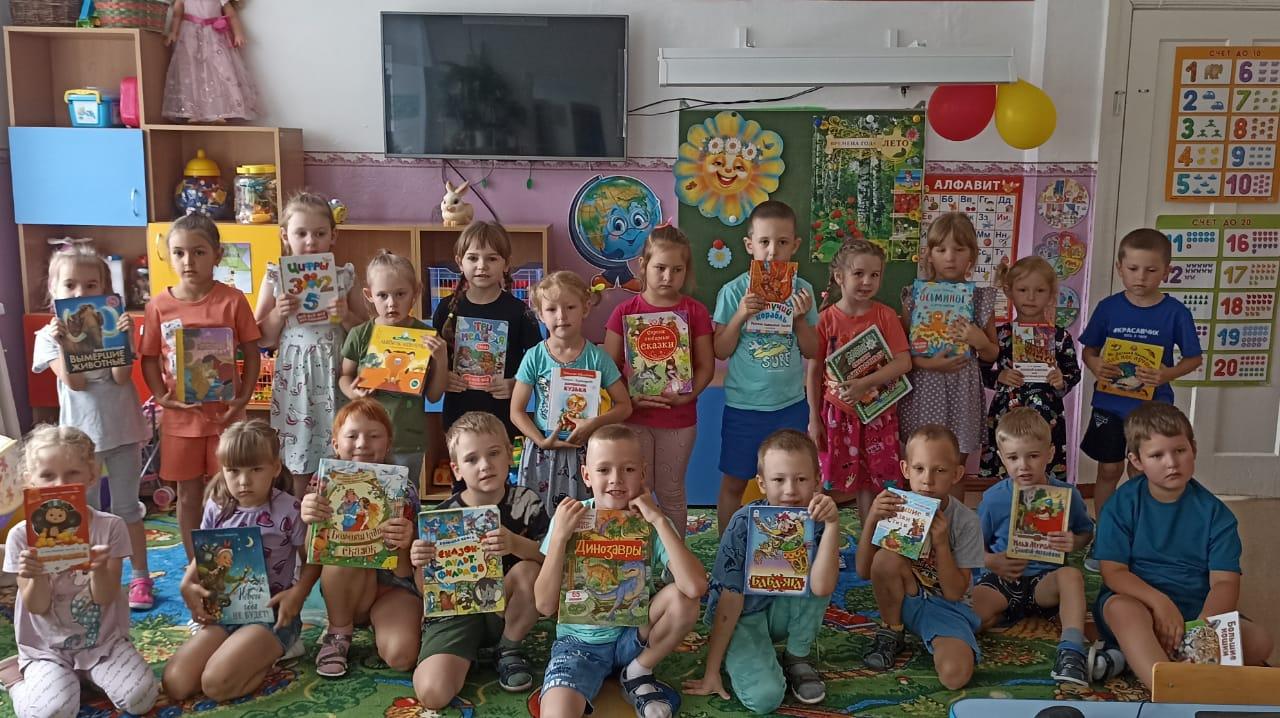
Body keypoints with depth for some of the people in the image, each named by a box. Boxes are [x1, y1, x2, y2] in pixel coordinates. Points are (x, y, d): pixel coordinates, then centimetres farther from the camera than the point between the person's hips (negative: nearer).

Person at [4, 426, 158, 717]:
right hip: (46, 648, -1)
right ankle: (18, 680, 7)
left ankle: (86, 673, 10)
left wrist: (99, 570, -33)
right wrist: (36, 577, -30)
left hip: (103, 639, 1)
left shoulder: (110, 527, -10)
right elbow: (37, 607, -8)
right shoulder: (22, 535, -10)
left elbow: (104, 599, -11)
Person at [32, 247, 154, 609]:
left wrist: (123, 337, -23)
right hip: (81, 432, 0)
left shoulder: (114, 324, -3)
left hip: (122, 429, 0)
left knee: (126, 507, 10)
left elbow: (121, 377, -13)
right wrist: (64, 344, -27)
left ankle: (140, 577, 20)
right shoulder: (50, 335, -4)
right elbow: (74, 382, -15)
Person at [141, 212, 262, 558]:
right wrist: (160, 396, -12)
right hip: (180, 415, 2)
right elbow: (149, 358, 2)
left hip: (224, 413, -2)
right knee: (188, 494, 13)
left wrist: (244, 397, -13)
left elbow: (252, 354, -4)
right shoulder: (159, 305, -4)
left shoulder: (232, 300, -8)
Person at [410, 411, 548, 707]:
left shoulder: (525, 502, -8)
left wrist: (517, 544, -38)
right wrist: (420, 564, -30)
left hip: (504, 611, 2)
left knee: (530, 571, -29)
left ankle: (509, 651, -2)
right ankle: (467, 654, 11)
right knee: (432, 694, -26)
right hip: (455, 611, -1)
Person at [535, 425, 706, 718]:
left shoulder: (651, 524, -11)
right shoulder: (569, 520, -11)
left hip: (634, 637, 3)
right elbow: (545, 605, -15)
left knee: (683, 598, -25)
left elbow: (696, 588, -29)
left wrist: (660, 521, -28)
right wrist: (559, 536, -25)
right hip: (580, 640, -3)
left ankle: (639, 672, -1)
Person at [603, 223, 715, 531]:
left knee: (671, 492, 12)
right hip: (635, 416, 0)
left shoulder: (695, 312, -2)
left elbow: (706, 365, -2)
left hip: (679, 418, 0)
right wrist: (630, 397, -15)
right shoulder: (625, 311, -2)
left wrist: (687, 395, -18)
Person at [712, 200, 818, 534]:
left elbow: (811, 351, 3)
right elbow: (720, 351, -6)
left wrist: (800, 318, -13)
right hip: (743, 403, -2)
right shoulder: (734, 291, -8)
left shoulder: (802, 291, -1)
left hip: (791, 403, 2)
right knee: (733, 483, 9)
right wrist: (741, 316, -19)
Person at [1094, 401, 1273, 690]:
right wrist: (1160, 602, -26)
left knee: (1258, 640, -24)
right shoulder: (1122, 504, -2)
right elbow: (1113, 571, -8)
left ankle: (1135, 657, -32)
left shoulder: (1214, 512, 3)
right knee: (1121, 609, -37)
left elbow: (1225, 581, -5)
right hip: (1139, 599, -3)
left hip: (1197, 611, 3)